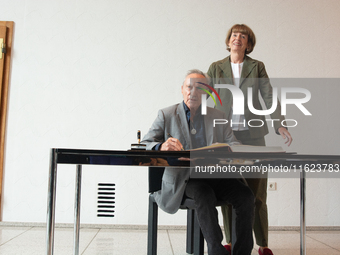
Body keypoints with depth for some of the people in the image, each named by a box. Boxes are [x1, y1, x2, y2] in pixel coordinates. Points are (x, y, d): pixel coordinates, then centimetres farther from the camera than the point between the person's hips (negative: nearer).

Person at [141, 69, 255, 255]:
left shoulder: (218, 116, 16)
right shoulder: (166, 115, 8)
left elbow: (234, 145, 6)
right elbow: (144, 145, -1)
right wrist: (161, 147, -26)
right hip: (184, 177, -2)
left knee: (246, 196, -23)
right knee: (204, 195, -34)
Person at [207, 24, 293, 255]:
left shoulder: (257, 67, 9)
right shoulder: (216, 68, 10)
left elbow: (269, 98, 1)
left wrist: (280, 125, -11)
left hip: (252, 135, -1)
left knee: (257, 192, 1)